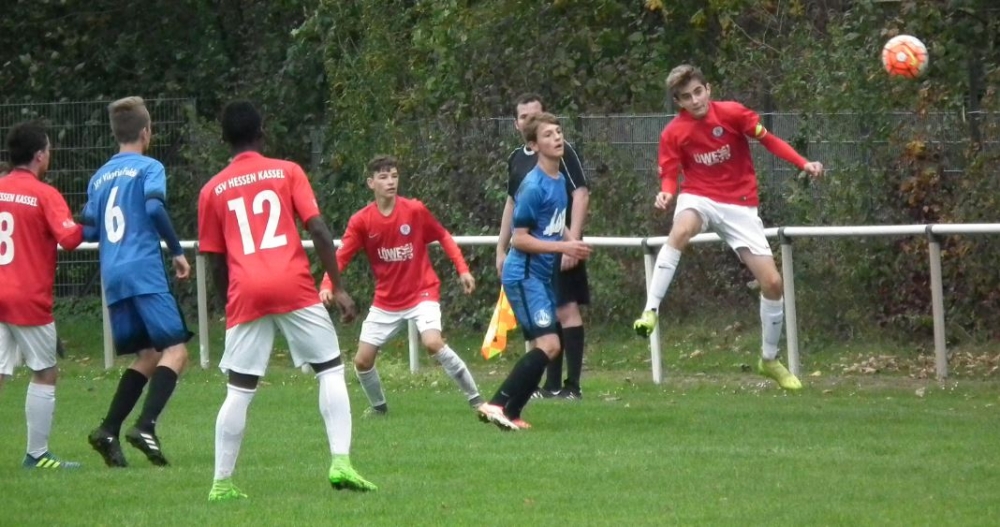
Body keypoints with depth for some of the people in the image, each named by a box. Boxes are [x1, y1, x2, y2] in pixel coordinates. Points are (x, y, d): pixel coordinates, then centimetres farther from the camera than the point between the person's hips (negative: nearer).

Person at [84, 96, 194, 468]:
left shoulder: (99, 177, 17)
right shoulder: (149, 168, -1)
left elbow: (88, 231, 17)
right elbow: (155, 208, -17)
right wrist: (177, 251, -7)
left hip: (113, 278, 7)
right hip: (145, 272, -7)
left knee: (147, 355, 14)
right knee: (175, 350, -8)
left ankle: (109, 430, 1)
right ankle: (145, 427, -25)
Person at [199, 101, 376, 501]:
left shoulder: (212, 191, 13)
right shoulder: (287, 172, 7)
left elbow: (216, 262, 15)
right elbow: (319, 231, -2)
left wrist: (230, 305, 26)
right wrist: (338, 288, 0)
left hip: (245, 295, 2)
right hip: (294, 287, -2)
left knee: (239, 389, 7)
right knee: (331, 369, 9)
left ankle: (222, 482, 4)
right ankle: (341, 463, -4)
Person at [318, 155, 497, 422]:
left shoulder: (415, 210, -11)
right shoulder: (361, 221, -9)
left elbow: (444, 237, 2)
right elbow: (341, 257, -10)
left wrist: (462, 269, -7)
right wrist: (327, 285, -28)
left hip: (421, 293, -3)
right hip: (386, 302, 3)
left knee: (433, 342, -27)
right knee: (362, 360, 1)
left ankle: (475, 398, -16)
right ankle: (378, 406, 30)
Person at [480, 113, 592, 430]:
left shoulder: (559, 181, 10)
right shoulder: (534, 186, -16)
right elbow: (519, 239, -17)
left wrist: (573, 246, 6)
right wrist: (563, 247, -19)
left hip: (543, 276, 9)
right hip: (524, 275, -9)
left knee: (543, 349, 7)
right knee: (549, 344, -18)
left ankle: (511, 413, 11)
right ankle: (497, 405, -16)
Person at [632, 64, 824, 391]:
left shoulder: (732, 113, -8)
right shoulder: (673, 134, -7)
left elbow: (768, 140, 1)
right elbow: (670, 176, -3)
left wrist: (803, 164, -9)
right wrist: (666, 193, -26)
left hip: (740, 206, 1)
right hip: (700, 198, -1)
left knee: (772, 282, -3)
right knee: (680, 231, -40)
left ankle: (769, 360, 18)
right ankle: (650, 311, -40)